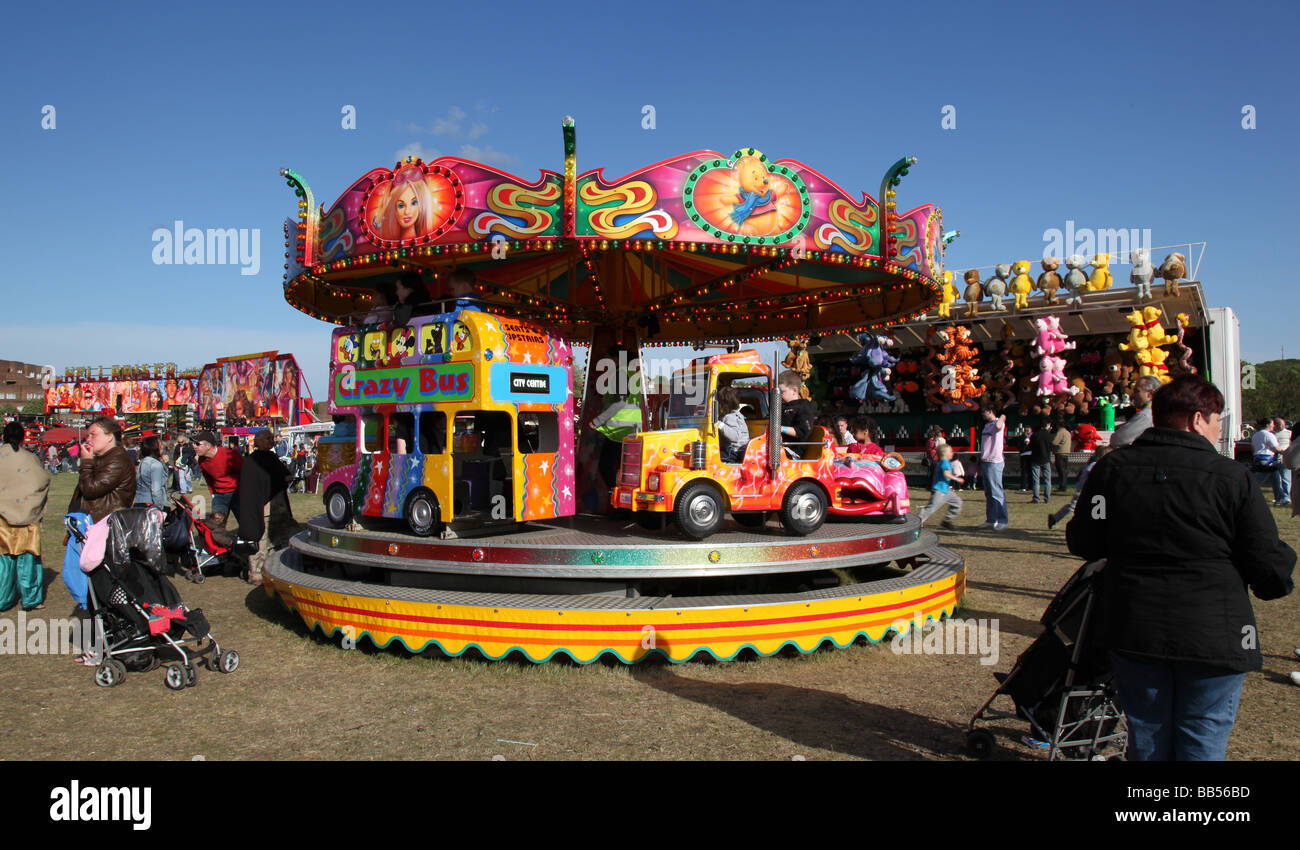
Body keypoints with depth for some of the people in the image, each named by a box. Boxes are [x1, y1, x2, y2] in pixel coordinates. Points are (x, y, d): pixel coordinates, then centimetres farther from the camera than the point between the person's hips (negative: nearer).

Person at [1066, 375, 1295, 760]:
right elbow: (1271, 569, -10)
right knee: (1203, 743, 10)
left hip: (1134, 632, 3)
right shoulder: (1232, 477, -11)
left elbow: (1084, 543, 1)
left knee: (1147, 741, 16)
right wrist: (1279, 578, 13)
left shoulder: (1111, 470, -4)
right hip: (1214, 638, -2)